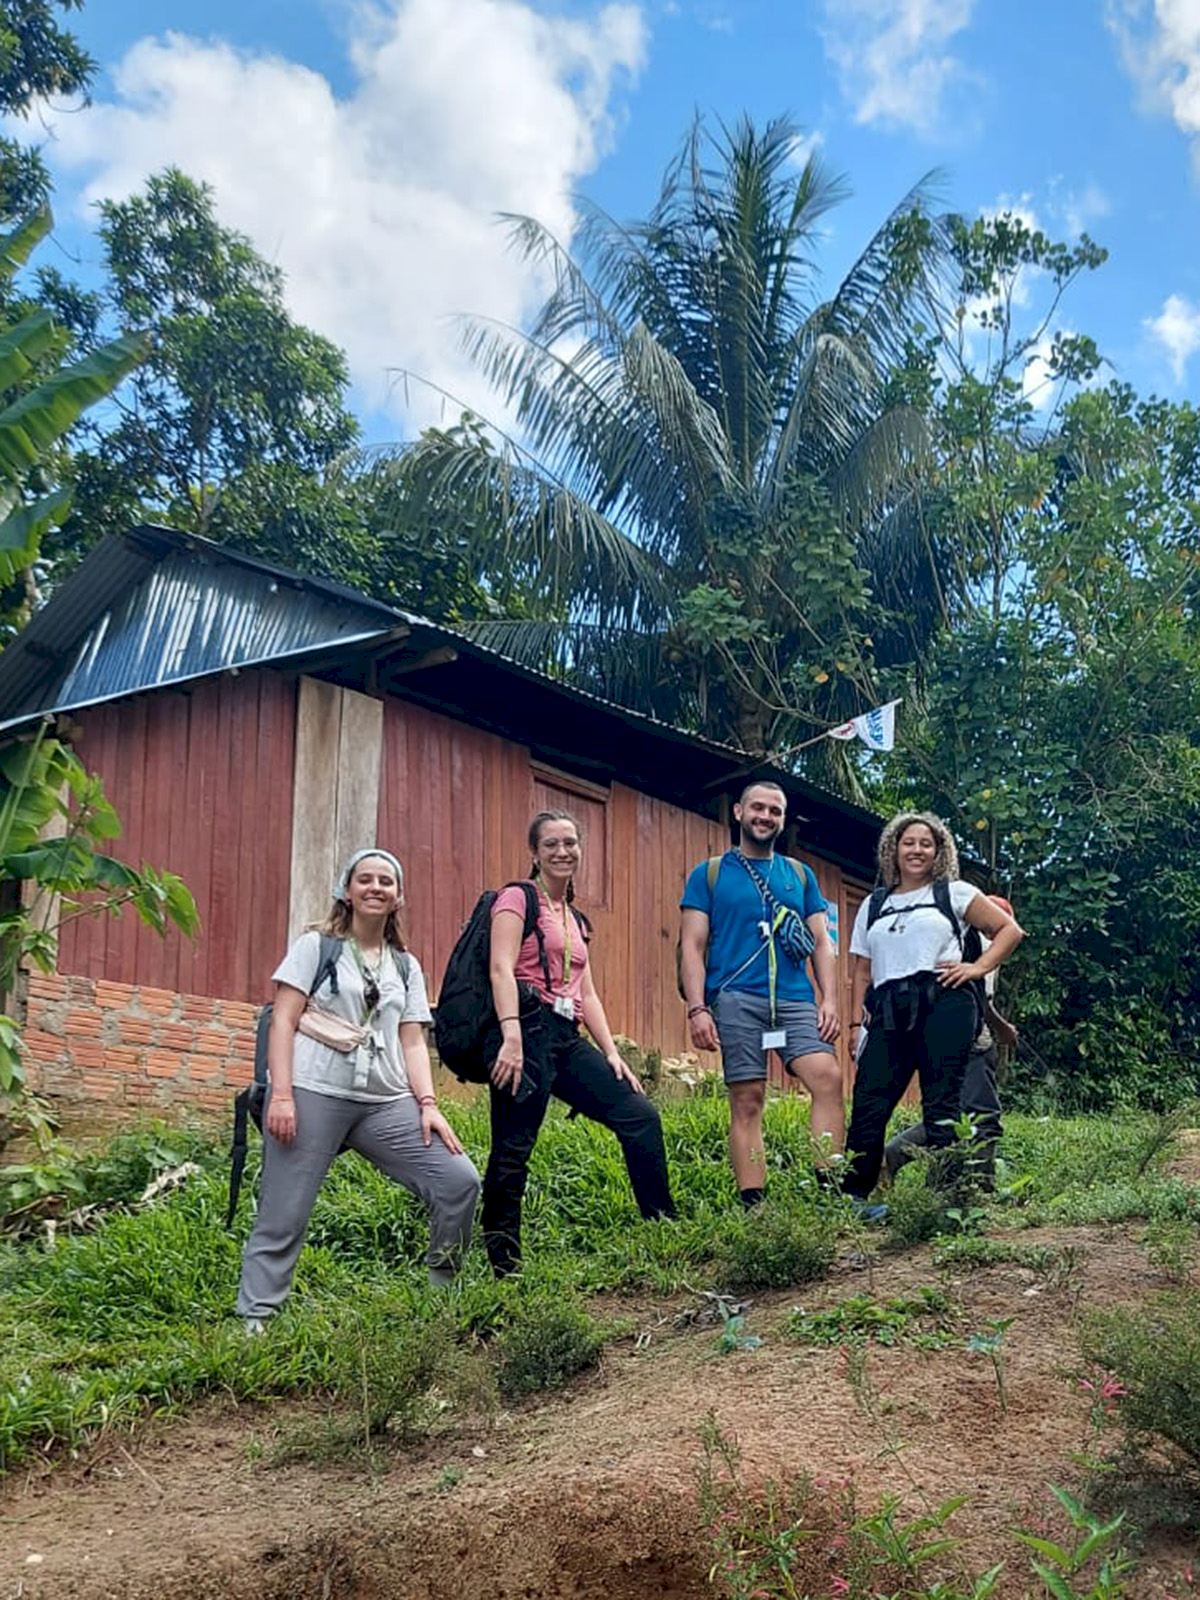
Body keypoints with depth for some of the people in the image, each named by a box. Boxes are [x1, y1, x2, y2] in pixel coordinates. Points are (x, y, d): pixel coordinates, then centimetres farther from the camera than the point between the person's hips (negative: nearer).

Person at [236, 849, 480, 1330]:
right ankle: (254, 1321, 5)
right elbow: (283, 1021, -1)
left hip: (386, 1102, 4)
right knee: (283, 1218, -8)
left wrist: (427, 1103, 0)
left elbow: (412, 1041, 14)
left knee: (460, 1182, -7)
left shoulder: (405, 966, 19)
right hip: (314, 1094, -4)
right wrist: (281, 1093, -12)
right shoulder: (316, 946, 7)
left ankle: (440, 1298, 9)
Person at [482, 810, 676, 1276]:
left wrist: (612, 1054, 12)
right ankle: (502, 1265, 0)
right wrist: (511, 1037, -24)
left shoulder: (576, 920, 24)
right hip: (527, 1029, -8)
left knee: (641, 1115, 2)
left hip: (567, 1039, 8)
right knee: (513, 1149, -8)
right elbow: (501, 969, -12)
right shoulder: (517, 898, 1)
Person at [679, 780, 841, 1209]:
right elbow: (692, 947, 3)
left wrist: (829, 999, 2)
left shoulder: (800, 875, 19)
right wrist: (697, 1009, -8)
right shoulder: (708, 874, 9)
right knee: (747, 1102, -3)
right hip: (736, 1000, -2)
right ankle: (753, 1206, -2)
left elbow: (821, 943, 16)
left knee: (828, 1077, -16)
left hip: (796, 999, 3)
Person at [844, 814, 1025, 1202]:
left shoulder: (954, 893, 13)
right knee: (868, 1103, -7)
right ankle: (850, 1197, -2)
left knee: (941, 1104, -7)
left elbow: (1010, 930, 12)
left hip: (943, 1003, -3)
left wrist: (978, 967, -1)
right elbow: (862, 971, 19)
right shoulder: (874, 905, 22)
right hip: (889, 1012, 3)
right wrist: (856, 1022, 9)